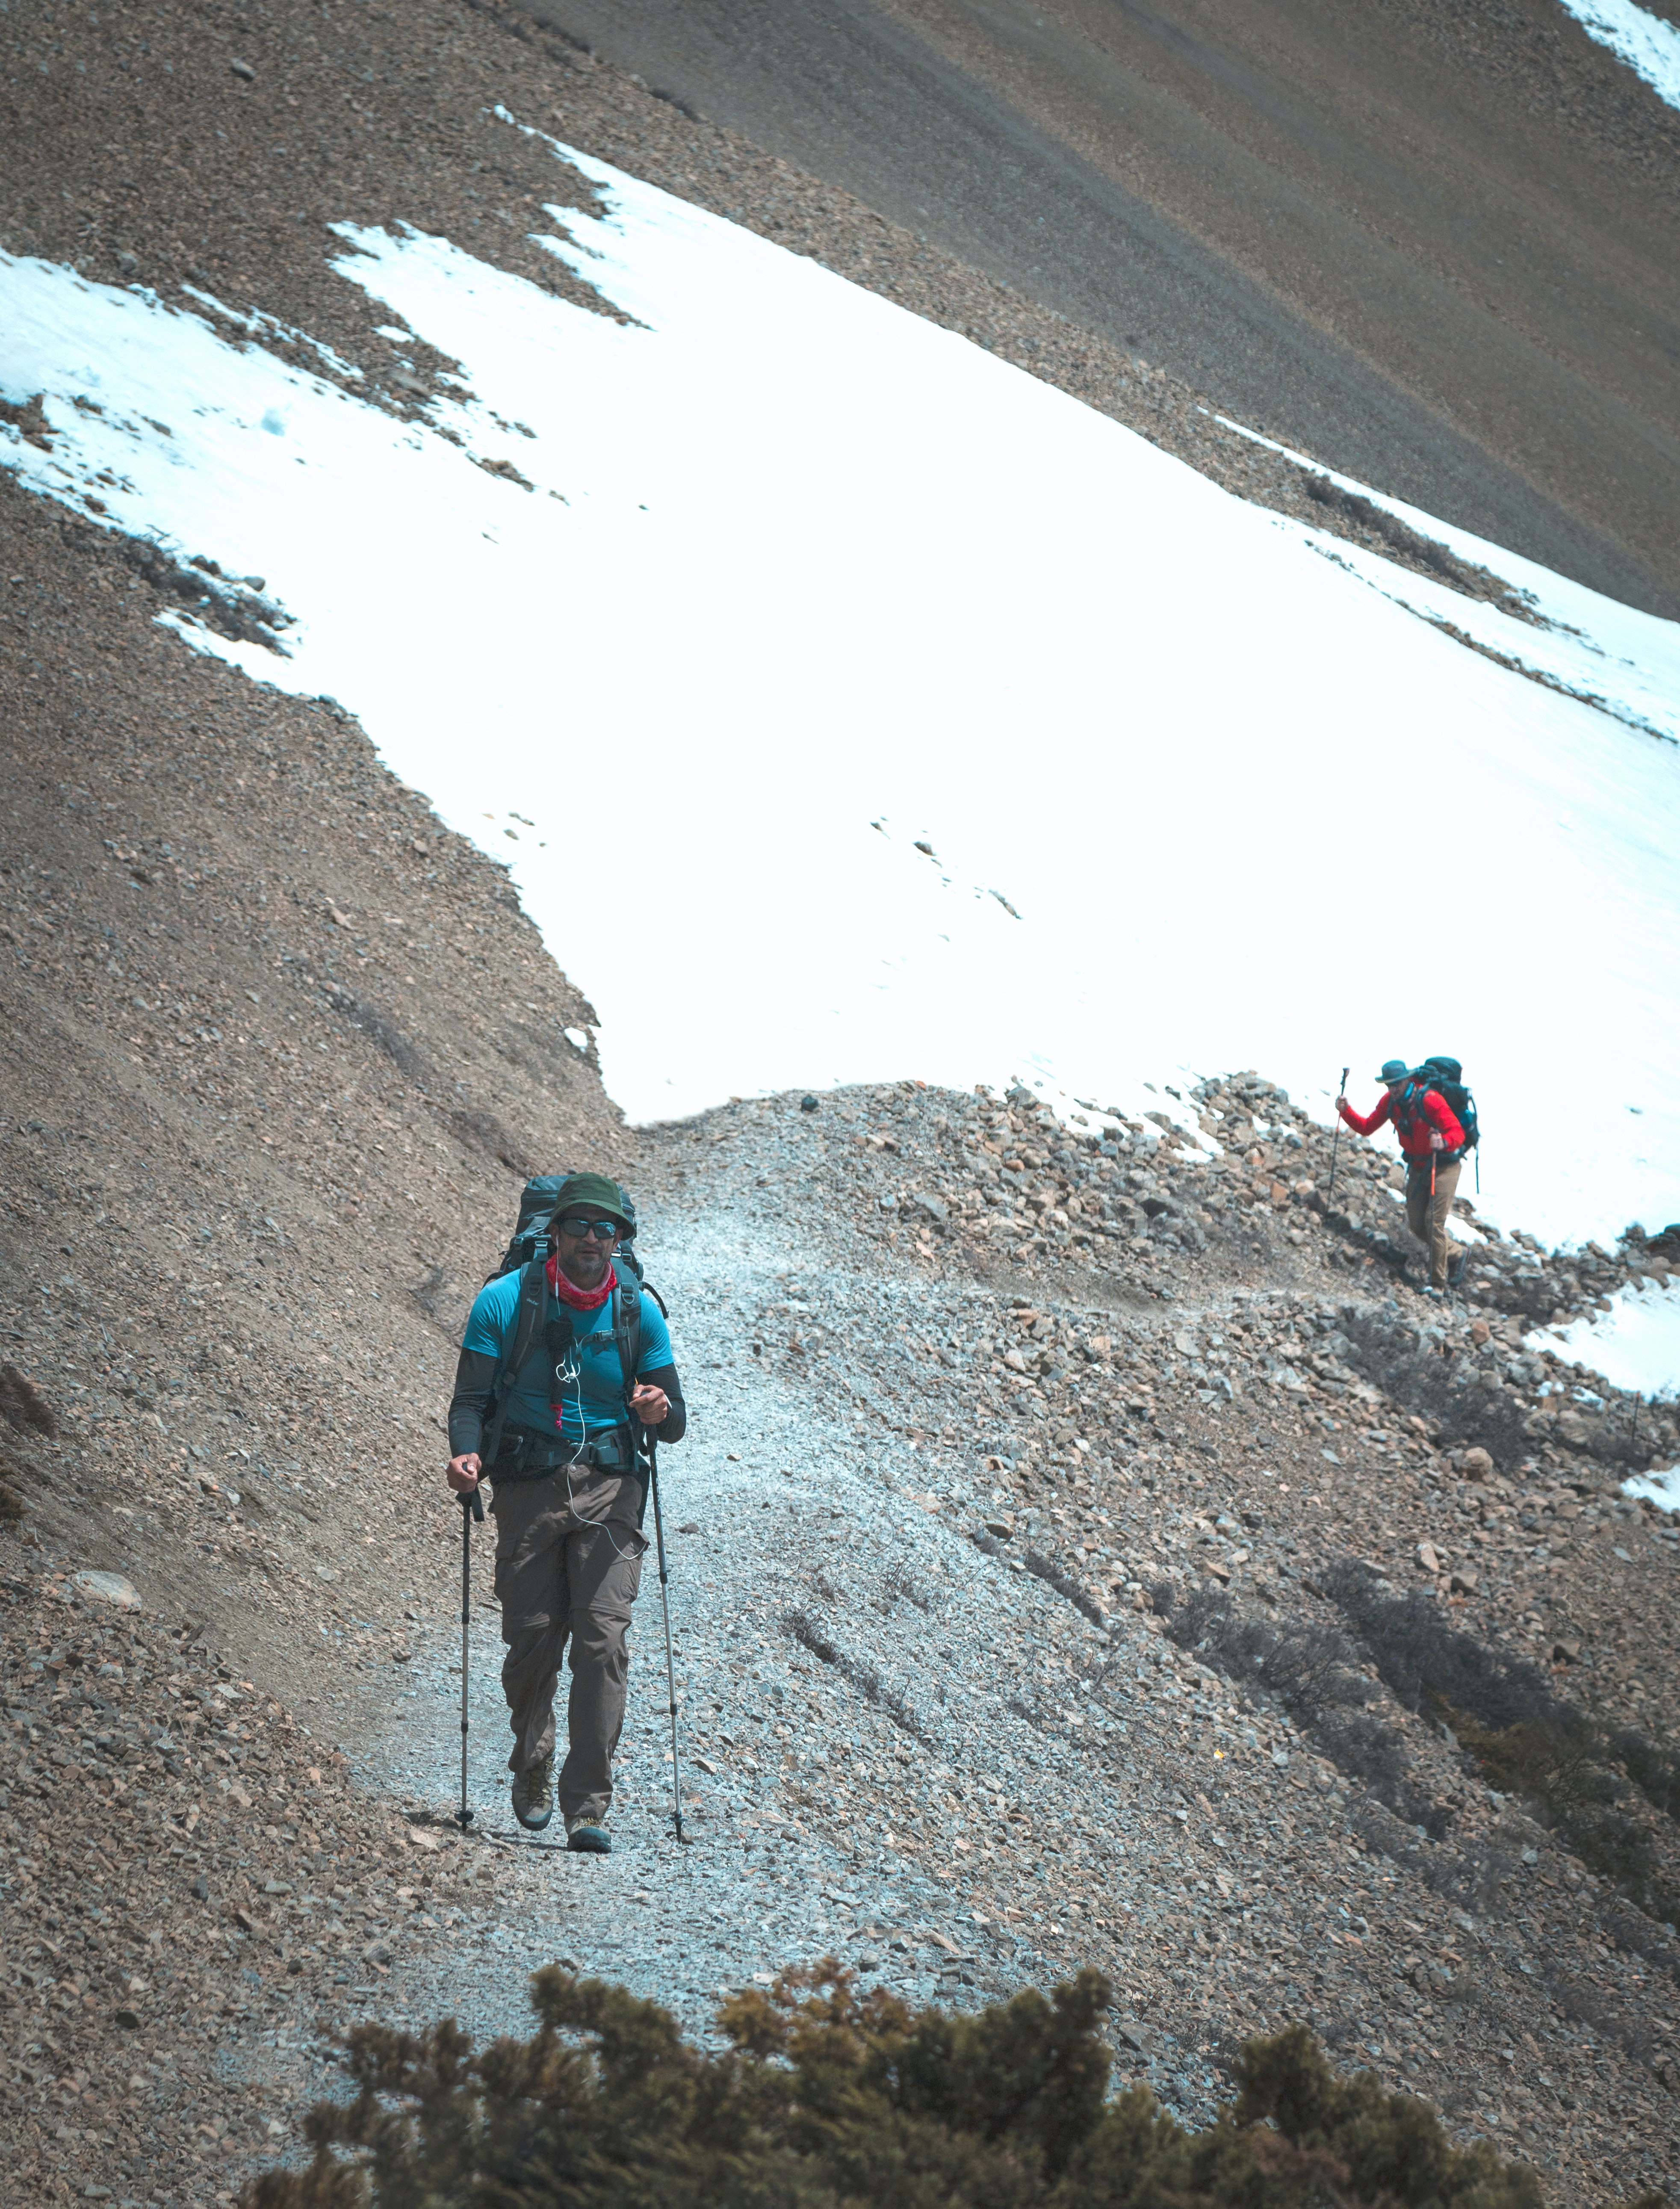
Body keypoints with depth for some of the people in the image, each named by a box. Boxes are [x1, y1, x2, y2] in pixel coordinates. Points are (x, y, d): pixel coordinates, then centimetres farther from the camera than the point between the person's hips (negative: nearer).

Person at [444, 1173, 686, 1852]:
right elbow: (471, 1399, -2)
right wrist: (466, 1454, -22)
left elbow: (675, 1427, 8)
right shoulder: (504, 1303, 0)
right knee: (532, 1641, 1)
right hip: (528, 1488, 0)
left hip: (609, 1490, 0)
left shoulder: (639, 1312, 5)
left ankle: (588, 1808, -11)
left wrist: (660, 1411, -16)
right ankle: (532, 1774, 28)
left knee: (603, 1641, -12)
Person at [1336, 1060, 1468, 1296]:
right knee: (1416, 1224, 7)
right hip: (1418, 1167, 7)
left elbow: (1458, 1132, -28)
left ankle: (1438, 1284, -5)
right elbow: (1366, 1128, 0)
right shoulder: (1390, 1101, -6)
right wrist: (1346, 1111, -16)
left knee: (1434, 1222, -13)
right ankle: (1453, 1256, 32)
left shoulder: (1430, 1100, -26)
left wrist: (1444, 1142, -50)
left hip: (1443, 1167, -7)